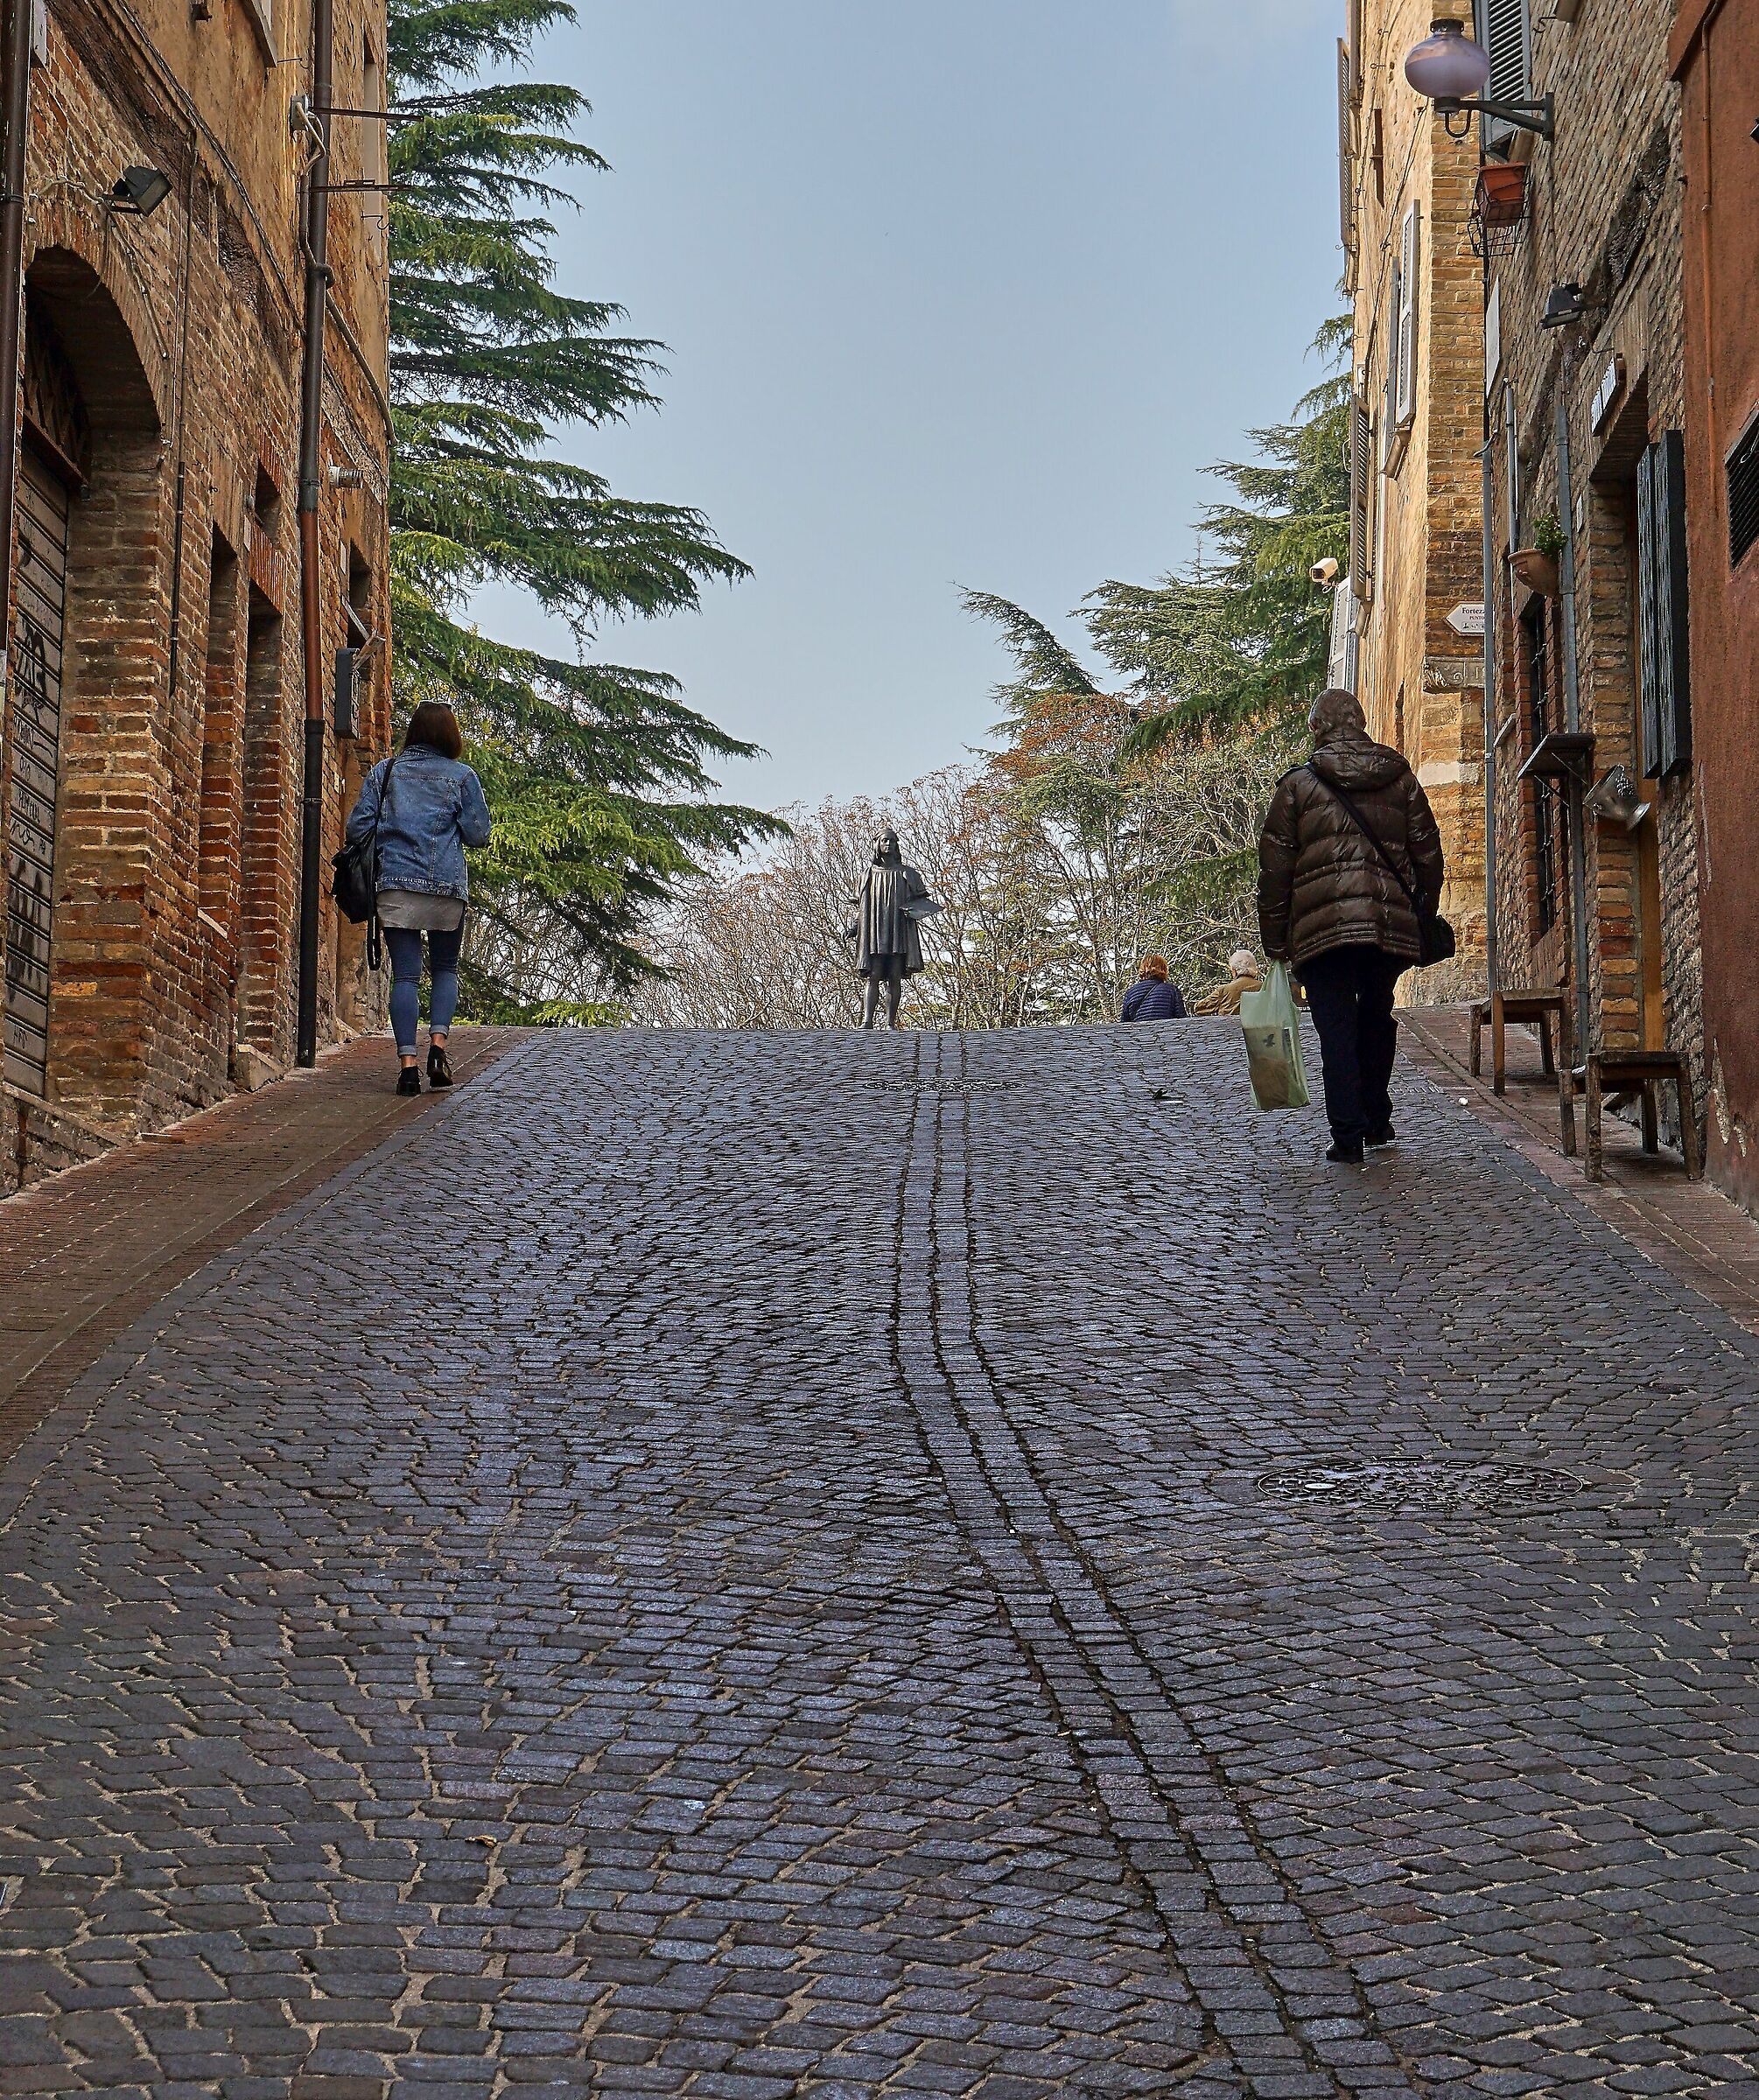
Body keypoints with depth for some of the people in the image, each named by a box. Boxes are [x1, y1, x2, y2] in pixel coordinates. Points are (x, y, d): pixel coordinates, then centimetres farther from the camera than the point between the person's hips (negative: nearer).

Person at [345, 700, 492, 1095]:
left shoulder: (384, 771, 8)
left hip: (395, 884, 1)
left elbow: (357, 829, 4)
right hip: (447, 885, -1)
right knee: (445, 968, 15)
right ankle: (438, 1041, -5)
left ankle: (407, 1061, -8)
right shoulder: (462, 776, 4)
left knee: (405, 974, 1)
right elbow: (478, 835, 1)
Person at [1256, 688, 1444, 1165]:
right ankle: (1377, 1121, 26)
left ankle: (1348, 1137, -6)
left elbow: (1275, 870, 3)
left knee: (1337, 1031, 0)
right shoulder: (1401, 780, 11)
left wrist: (1275, 944, 8)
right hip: (1393, 925, 3)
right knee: (1376, 1020, 21)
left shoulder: (1298, 785, 4)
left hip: (1322, 925, -3)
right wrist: (1423, 919, 21)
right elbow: (1429, 857, 11)